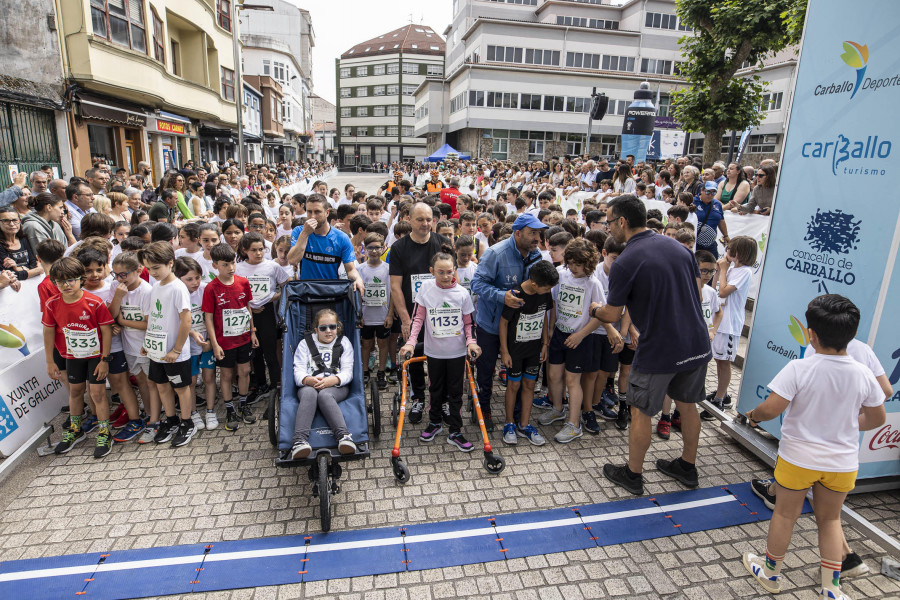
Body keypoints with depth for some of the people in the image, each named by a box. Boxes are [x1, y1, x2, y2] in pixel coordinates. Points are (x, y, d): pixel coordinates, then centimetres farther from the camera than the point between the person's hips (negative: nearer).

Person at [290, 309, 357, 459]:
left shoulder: (344, 342, 17)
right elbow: (298, 371, 6)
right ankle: (300, 440, -50)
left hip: (336, 387, -1)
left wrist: (333, 379, -17)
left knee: (324, 395, -36)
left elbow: (347, 372, 6)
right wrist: (307, 379, -19)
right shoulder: (305, 343, 19)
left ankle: (343, 435, -52)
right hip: (310, 385, 1)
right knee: (309, 393, -36)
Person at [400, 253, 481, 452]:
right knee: (436, 389, 17)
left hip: (457, 352, -1)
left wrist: (471, 341, -11)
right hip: (434, 351, 1)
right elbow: (418, 318, -2)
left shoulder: (462, 293, -7)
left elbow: (468, 322, 4)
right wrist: (410, 342, -11)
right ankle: (435, 423, 36)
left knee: (455, 391, 7)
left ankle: (455, 431, 19)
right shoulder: (426, 289, -6)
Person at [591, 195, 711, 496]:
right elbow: (697, 292, 10)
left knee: (641, 412, 10)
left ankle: (632, 474, 27)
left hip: (659, 350, -7)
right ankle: (687, 467, 41)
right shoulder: (677, 246, 3)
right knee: (687, 404, 23)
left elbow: (612, 315, -9)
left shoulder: (624, 263, -17)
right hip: (697, 344, 7)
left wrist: (594, 309, 12)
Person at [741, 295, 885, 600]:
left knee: (785, 514, 15)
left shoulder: (798, 369, -23)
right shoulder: (863, 374, -10)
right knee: (830, 519, 22)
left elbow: (771, 408, -25)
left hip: (798, 457, -3)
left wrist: (753, 415, -5)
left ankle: (770, 572, 34)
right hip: (843, 462, 3)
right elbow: (876, 418, 3)